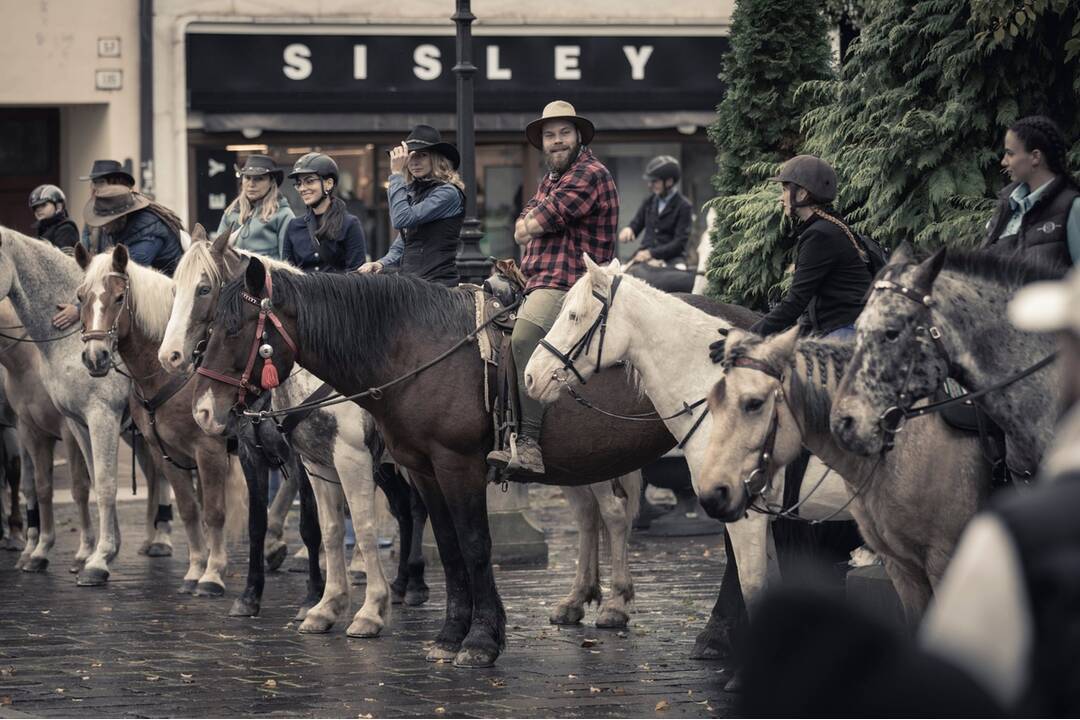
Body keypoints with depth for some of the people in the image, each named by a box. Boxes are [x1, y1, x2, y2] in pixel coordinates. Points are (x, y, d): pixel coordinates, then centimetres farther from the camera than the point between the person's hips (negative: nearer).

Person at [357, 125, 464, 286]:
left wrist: (396, 173, -10)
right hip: (409, 282, 7)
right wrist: (380, 264, 2)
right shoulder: (414, 192, 19)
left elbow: (402, 219, -17)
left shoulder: (448, 193, -6)